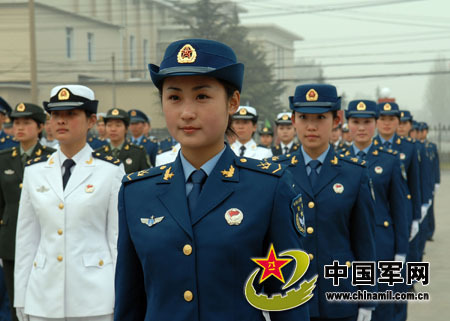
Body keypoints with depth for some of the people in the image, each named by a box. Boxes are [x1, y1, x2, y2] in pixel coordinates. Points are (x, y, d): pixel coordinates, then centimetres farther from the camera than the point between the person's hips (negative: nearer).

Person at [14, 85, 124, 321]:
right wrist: (20, 301, 7)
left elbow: (119, 237, -2)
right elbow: (26, 239, 9)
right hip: (43, 297, 3)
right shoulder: (35, 171, 8)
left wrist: (121, 300, -4)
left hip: (95, 298, -3)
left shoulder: (111, 171, -2)